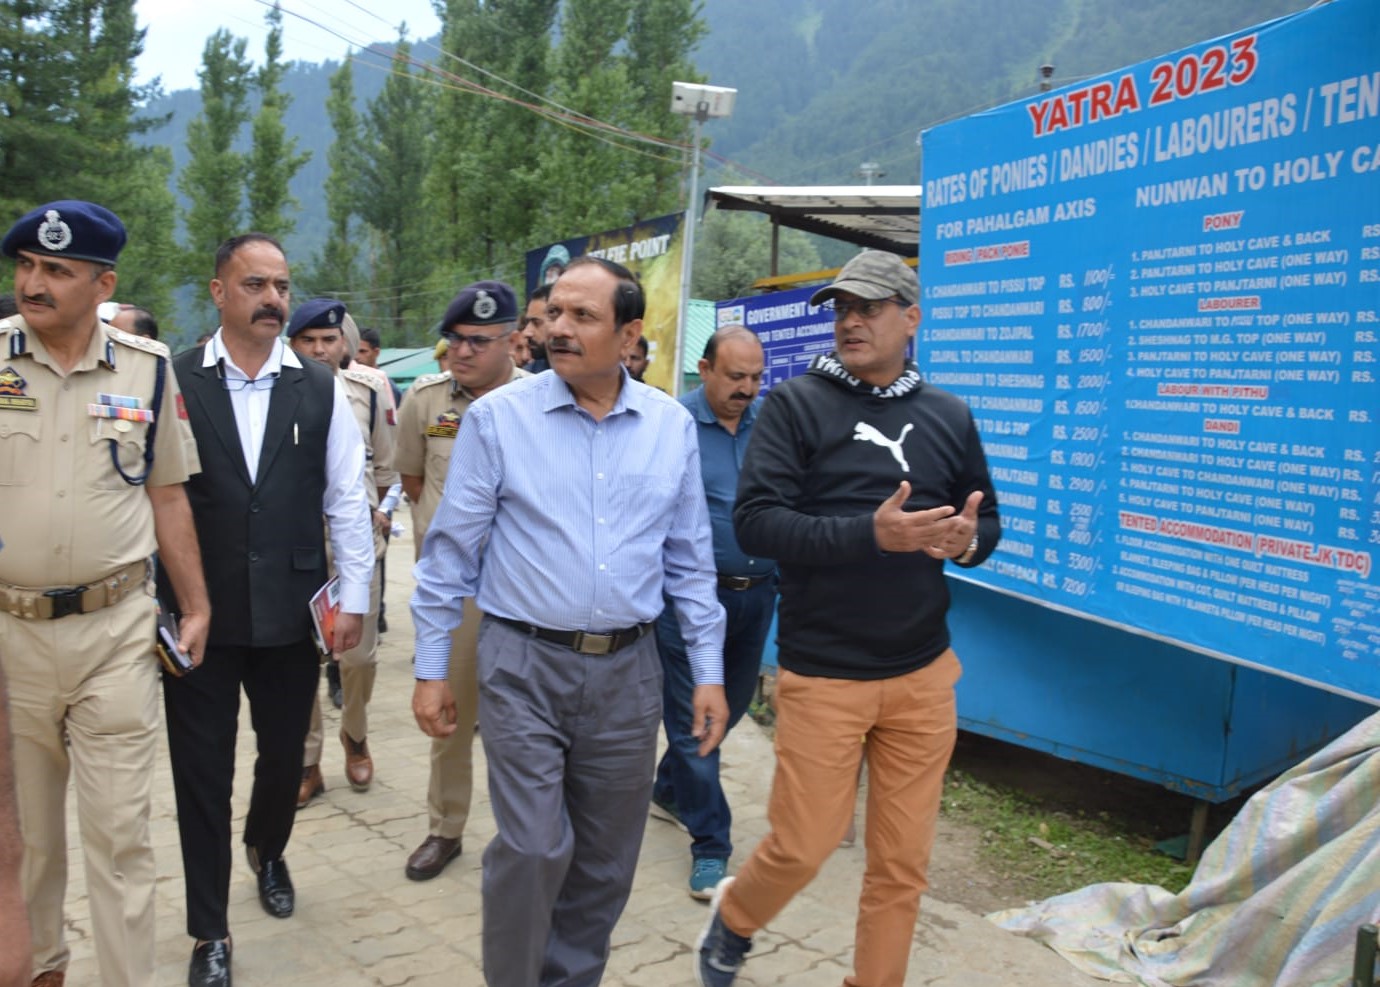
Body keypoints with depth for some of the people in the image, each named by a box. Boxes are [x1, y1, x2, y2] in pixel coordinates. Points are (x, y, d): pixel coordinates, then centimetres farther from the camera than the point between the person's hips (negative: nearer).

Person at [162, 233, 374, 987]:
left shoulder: (320, 390, 2)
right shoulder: (174, 382, -5)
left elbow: (347, 500, 4)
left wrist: (353, 598, 2)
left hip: (290, 613, 2)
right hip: (198, 614, -2)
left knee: (284, 755, 16)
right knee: (202, 770, 7)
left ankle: (267, 852, 49)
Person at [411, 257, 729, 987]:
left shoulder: (671, 426, 3)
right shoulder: (497, 417, -5)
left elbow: (690, 561, 8)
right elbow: (451, 552, -1)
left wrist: (709, 672, 5)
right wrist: (430, 668, -1)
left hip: (628, 671, 3)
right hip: (525, 666, -3)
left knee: (605, 861, 13)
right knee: (533, 849, -5)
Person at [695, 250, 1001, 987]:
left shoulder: (949, 417, 7)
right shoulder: (795, 404, -5)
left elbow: (987, 520, 14)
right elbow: (755, 521, -15)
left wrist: (969, 540, -10)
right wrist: (871, 535, -25)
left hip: (923, 674, 4)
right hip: (823, 675, -4)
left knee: (903, 859, 12)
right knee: (802, 845, 4)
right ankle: (734, 918, 37)